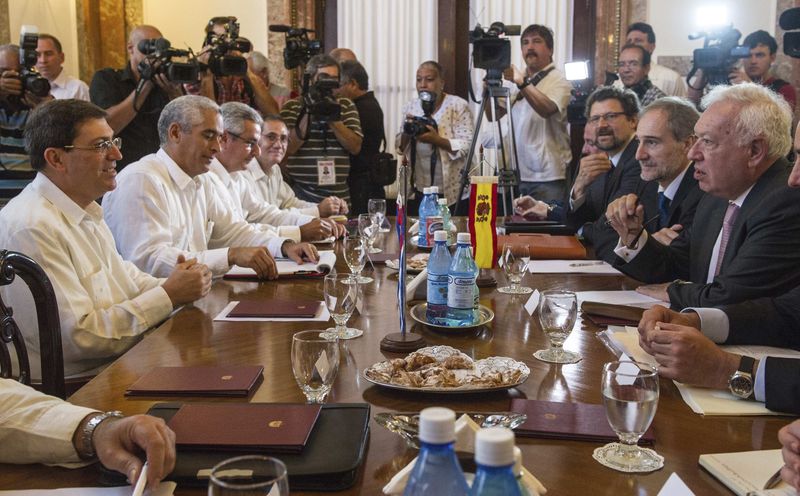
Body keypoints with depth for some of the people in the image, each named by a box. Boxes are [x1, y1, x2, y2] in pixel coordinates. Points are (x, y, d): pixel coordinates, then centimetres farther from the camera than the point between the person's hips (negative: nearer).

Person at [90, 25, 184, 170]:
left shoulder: (170, 80, 11)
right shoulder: (105, 79, 7)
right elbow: (108, 126, -10)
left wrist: (175, 93, -14)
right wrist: (145, 84, -12)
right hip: (122, 172, -2)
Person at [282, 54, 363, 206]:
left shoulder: (346, 106, 10)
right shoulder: (292, 107, 3)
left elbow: (355, 147, 0)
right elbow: (286, 149, -10)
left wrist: (334, 120, -13)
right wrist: (308, 115, -16)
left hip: (339, 194, 3)